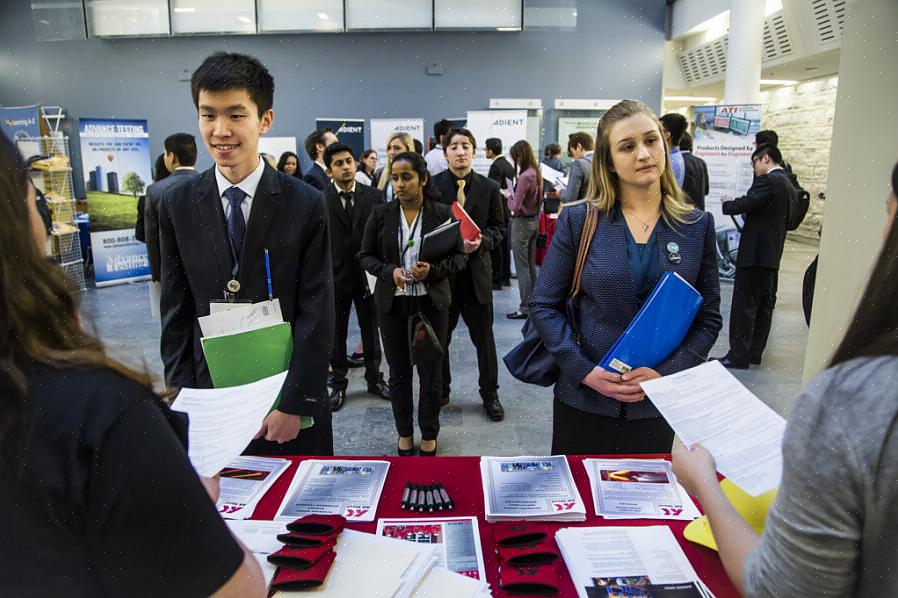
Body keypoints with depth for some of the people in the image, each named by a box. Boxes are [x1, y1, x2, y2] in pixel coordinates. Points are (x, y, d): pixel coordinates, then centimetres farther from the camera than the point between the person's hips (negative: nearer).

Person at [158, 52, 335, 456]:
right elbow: (176, 312, 4)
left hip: (290, 393, -2)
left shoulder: (306, 205, -9)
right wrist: (182, 398, 0)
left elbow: (317, 313, -9)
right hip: (210, 395, 2)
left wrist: (294, 403, -12)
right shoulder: (177, 206, 0)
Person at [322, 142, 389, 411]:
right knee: (336, 334, 12)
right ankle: (338, 384, 27)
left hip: (368, 275, 1)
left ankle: (374, 379, 31)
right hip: (336, 276, -1)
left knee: (371, 331, 14)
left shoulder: (374, 196, 0)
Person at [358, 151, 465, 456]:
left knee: (431, 371, 8)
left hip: (431, 302, -1)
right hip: (392, 303, 2)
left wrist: (433, 270, -19)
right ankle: (404, 433, 32)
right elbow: (365, 256, 5)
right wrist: (389, 271, -15)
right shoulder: (381, 214, -1)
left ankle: (429, 436, 28)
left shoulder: (442, 213, -4)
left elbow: (459, 256, 0)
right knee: (399, 372, 13)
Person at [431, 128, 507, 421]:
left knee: (484, 336, 9)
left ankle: (490, 393, 26)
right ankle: (440, 391, 32)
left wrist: (481, 241, -14)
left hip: (477, 271, 1)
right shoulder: (432, 185, -4)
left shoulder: (489, 188, 1)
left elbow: (498, 228, 6)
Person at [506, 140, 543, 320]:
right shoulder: (537, 173, 5)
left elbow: (515, 207, -20)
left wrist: (508, 197, -1)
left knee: (522, 267, -1)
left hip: (522, 222, -9)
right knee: (531, 265, 16)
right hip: (534, 220, 9)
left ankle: (525, 308, 4)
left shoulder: (524, 177, -21)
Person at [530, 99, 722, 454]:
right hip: (584, 400, -1)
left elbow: (708, 318, 3)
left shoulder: (697, 226, 1)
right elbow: (544, 306, -3)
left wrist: (665, 374, -11)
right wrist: (585, 371, -14)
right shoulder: (578, 221, -4)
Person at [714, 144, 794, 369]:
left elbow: (745, 204, -21)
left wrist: (726, 205, -1)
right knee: (764, 305, 12)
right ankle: (755, 352, 20)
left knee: (744, 304, -6)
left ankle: (738, 355, -4)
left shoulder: (768, 180, -13)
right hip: (773, 254, 10)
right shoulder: (788, 184, 15)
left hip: (755, 251, -9)